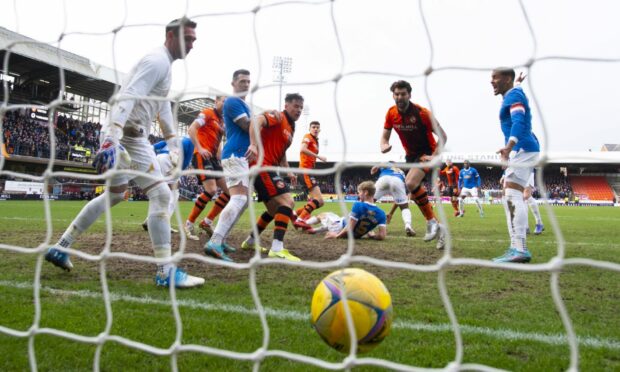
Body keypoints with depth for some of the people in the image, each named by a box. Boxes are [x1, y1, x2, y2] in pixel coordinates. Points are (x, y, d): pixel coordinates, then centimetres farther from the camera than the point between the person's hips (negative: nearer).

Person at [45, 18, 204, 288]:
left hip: (126, 136, 11)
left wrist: (173, 143, 26)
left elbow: (163, 106, 28)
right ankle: (166, 272, -9)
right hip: (127, 135, -11)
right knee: (160, 194, -11)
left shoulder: (163, 64, 21)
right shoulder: (158, 61, -12)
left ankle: (60, 247, 30)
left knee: (114, 195, 22)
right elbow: (128, 97, -25)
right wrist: (111, 139, -36)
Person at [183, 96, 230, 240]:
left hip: (213, 158, 9)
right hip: (202, 156, -9)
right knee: (211, 190, -23)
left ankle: (207, 222, 10)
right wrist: (199, 148, -20)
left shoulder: (221, 122, 21)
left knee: (229, 190, 3)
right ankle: (189, 224, -10)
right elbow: (191, 130, -11)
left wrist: (220, 157, 16)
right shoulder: (207, 113, -2)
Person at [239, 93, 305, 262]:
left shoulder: (290, 128, 22)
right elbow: (257, 121, -27)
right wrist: (254, 145, -40)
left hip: (268, 168, 10)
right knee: (287, 201, -21)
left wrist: (288, 171, 22)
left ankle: (250, 241, 31)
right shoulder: (278, 118, -7)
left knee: (275, 209, 19)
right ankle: (277, 248, -27)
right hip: (261, 165, -10)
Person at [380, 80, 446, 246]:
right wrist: (384, 145, -20)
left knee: (411, 183, -30)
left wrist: (433, 157, -25)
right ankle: (434, 225, 26)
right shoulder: (391, 113, -6)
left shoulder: (422, 113, -22)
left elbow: (443, 136, -16)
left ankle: (432, 221, -15)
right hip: (410, 155, 7)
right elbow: (385, 135, 3)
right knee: (414, 195, 9)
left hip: (426, 153, -7)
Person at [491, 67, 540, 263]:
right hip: (522, 150, 11)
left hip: (523, 149, -11)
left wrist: (509, 146, -40)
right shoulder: (512, 96, 24)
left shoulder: (514, 95, -7)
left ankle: (520, 250, -24)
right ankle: (516, 248, 11)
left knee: (513, 196, -18)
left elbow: (519, 122, -24)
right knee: (510, 197, 10)